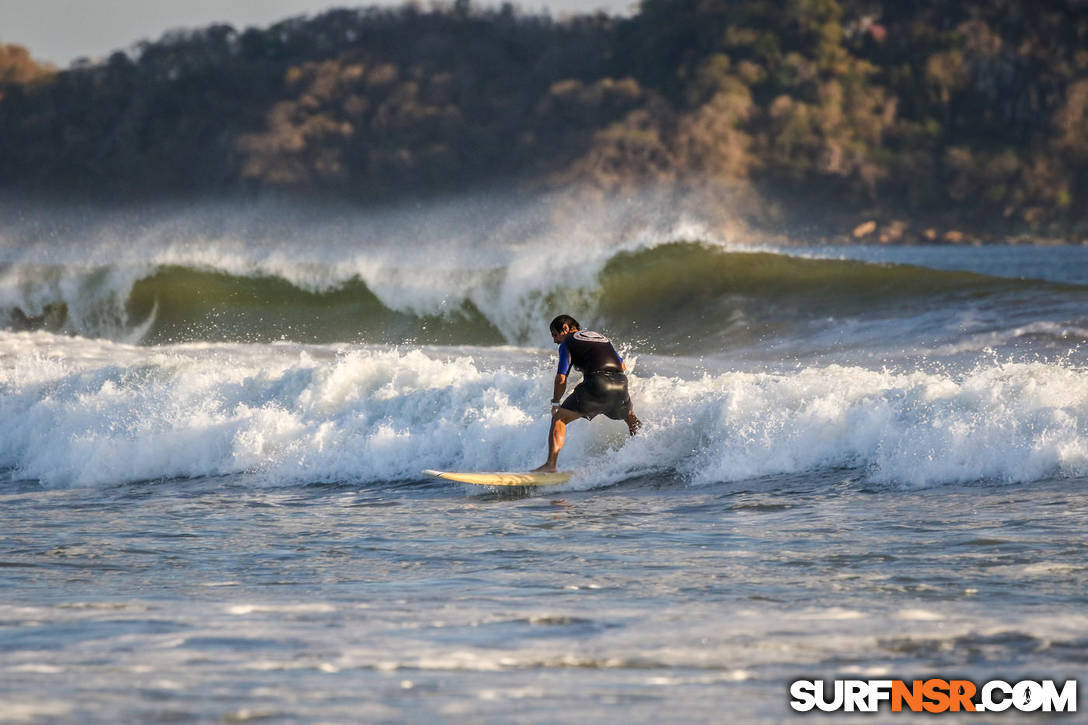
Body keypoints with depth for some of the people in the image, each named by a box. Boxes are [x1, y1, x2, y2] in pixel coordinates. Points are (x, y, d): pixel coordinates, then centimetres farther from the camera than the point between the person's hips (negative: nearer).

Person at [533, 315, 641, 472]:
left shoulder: (567, 343, 13)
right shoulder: (600, 336, 30)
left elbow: (561, 378, 4)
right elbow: (623, 366, 31)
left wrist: (555, 403, 17)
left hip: (596, 384, -5)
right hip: (620, 384, 5)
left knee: (558, 419, 4)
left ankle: (551, 464, -8)